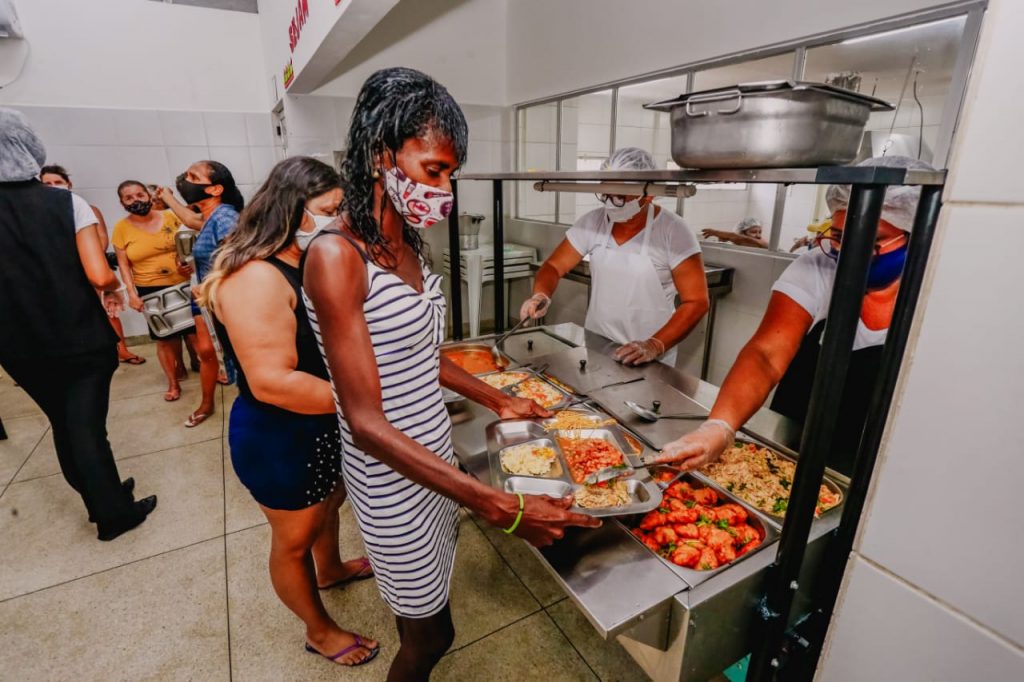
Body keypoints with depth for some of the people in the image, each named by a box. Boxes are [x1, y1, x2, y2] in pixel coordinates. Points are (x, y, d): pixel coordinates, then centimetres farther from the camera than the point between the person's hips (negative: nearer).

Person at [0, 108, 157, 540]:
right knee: (88, 429, 8)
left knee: (63, 427, 19)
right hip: (81, 340, -3)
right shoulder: (67, 203, -12)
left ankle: (101, 502, 35)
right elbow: (99, 277, -19)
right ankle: (115, 514, 22)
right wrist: (115, 288, 3)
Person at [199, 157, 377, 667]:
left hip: (320, 426, 9)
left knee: (329, 501, 31)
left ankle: (331, 569, 61)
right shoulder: (257, 279, -28)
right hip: (280, 440, -9)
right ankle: (320, 631, 41)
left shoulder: (303, 263, 1)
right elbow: (272, 382, -33)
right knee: (294, 539, 16)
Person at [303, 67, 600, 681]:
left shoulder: (406, 244, 2)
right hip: (392, 475, -7)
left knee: (427, 616, 27)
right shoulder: (336, 256, -24)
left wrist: (498, 400, 11)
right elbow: (367, 422, -26)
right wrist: (502, 507, -29)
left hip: (436, 450, 7)